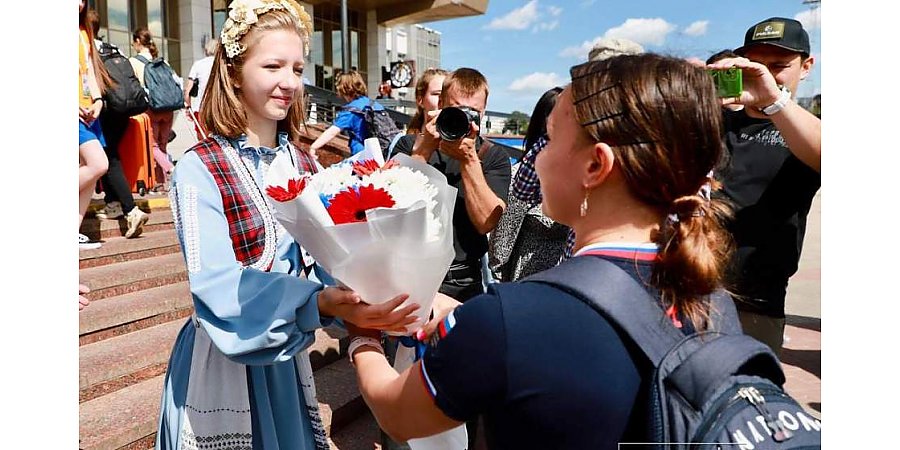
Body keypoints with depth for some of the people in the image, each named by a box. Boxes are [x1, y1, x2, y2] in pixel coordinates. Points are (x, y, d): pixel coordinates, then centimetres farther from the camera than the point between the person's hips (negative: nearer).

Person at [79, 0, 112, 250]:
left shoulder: (84, 32, 20)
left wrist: (97, 100, 1)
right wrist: (75, 104, -18)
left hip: (87, 110, 8)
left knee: (90, 169, 4)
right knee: (98, 164, -20)